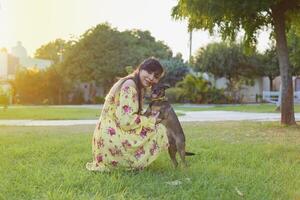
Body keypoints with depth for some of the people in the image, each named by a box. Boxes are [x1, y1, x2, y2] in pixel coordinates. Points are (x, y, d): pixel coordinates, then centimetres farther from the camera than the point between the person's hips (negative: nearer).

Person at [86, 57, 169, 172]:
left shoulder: (139, 87, 15)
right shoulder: (129, 85, -16)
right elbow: (126, 120, -24)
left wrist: (150, 119, -1)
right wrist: (151, 121, -11)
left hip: (109, 137, 10)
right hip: (112, 138, -10)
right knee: (159, 130, -8)